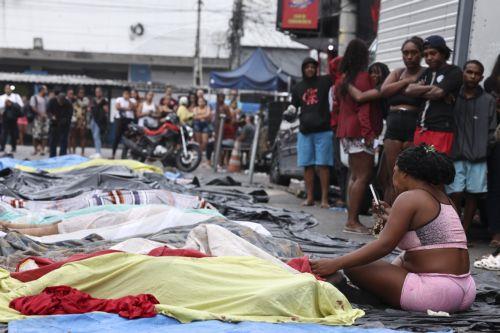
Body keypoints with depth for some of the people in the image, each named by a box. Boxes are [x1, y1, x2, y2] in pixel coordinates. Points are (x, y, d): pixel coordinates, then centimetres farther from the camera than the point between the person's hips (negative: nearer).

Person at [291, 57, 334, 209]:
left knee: (323, 165, -6)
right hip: (305, 130, 3)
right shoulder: (297, 88, 15)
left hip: (323, 130, -3)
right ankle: (310, 197, 9)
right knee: (307, 165, 3)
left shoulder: (324, 81, 6)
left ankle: (324, 199, -6)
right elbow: (294, 106, 20)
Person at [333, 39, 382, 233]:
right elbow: (364, 107, -17)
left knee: (355, 176, 12)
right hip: (360, 132, -9)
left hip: (346, 132, 9)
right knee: (364, 176, -9)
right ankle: (353, 221, -12)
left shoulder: (342, 79, 16)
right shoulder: (363, 77, -10)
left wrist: (339, 127, 26)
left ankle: (351, 219, 12)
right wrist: (368, 131, -19)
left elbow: (337, 107, 21)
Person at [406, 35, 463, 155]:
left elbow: (438, 93, -13)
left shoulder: (454, 72, 1)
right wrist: (431, 87, -3)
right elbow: (409, 90, 7)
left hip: (441, 130, -6)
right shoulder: (426, 73, 21)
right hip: (421, 129, 7)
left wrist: (419, 91, 3)